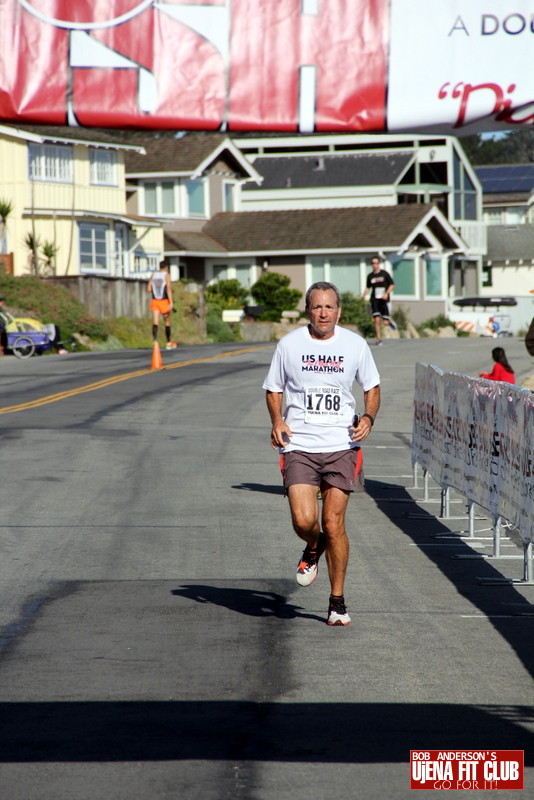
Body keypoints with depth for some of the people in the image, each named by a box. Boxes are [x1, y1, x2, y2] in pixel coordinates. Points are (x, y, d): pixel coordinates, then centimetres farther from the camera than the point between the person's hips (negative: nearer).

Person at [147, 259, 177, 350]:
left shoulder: (153, 275, 7)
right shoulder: (166, 275, -6)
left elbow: (149, 289, 7)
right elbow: (169, 288, -16)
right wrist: (171, 302, -20)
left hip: (154, 301, 3)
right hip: (164, 301, -3)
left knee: (155, 323, -6)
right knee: (167, 322, 13)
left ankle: (155, 341, -27)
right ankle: (169, 343, 23)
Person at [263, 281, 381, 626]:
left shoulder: (355, 345, 3)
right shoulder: (289, 344, 2)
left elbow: (372, 387, 15)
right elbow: (274, 388, 14)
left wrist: (368, 417, -4)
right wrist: (277, 420, -4)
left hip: (341, 446, 0)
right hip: (298, 445, 0)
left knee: (333, 524, -3)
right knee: (304, 521, -14)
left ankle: (338, 602, 11)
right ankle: (313, 549, 24)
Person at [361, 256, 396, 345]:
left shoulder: (385, 274, -1)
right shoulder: (370, 276, 8)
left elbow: (392, 285, 2)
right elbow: (368, 287, 22)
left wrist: (386, 293, -15)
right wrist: (364, 294, 4)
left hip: (384, 300, -2)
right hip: (374, 300, 2)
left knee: (385, 322, -3)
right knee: (376, 320, -13)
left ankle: (390, 321, 34)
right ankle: (378, 338, -3)